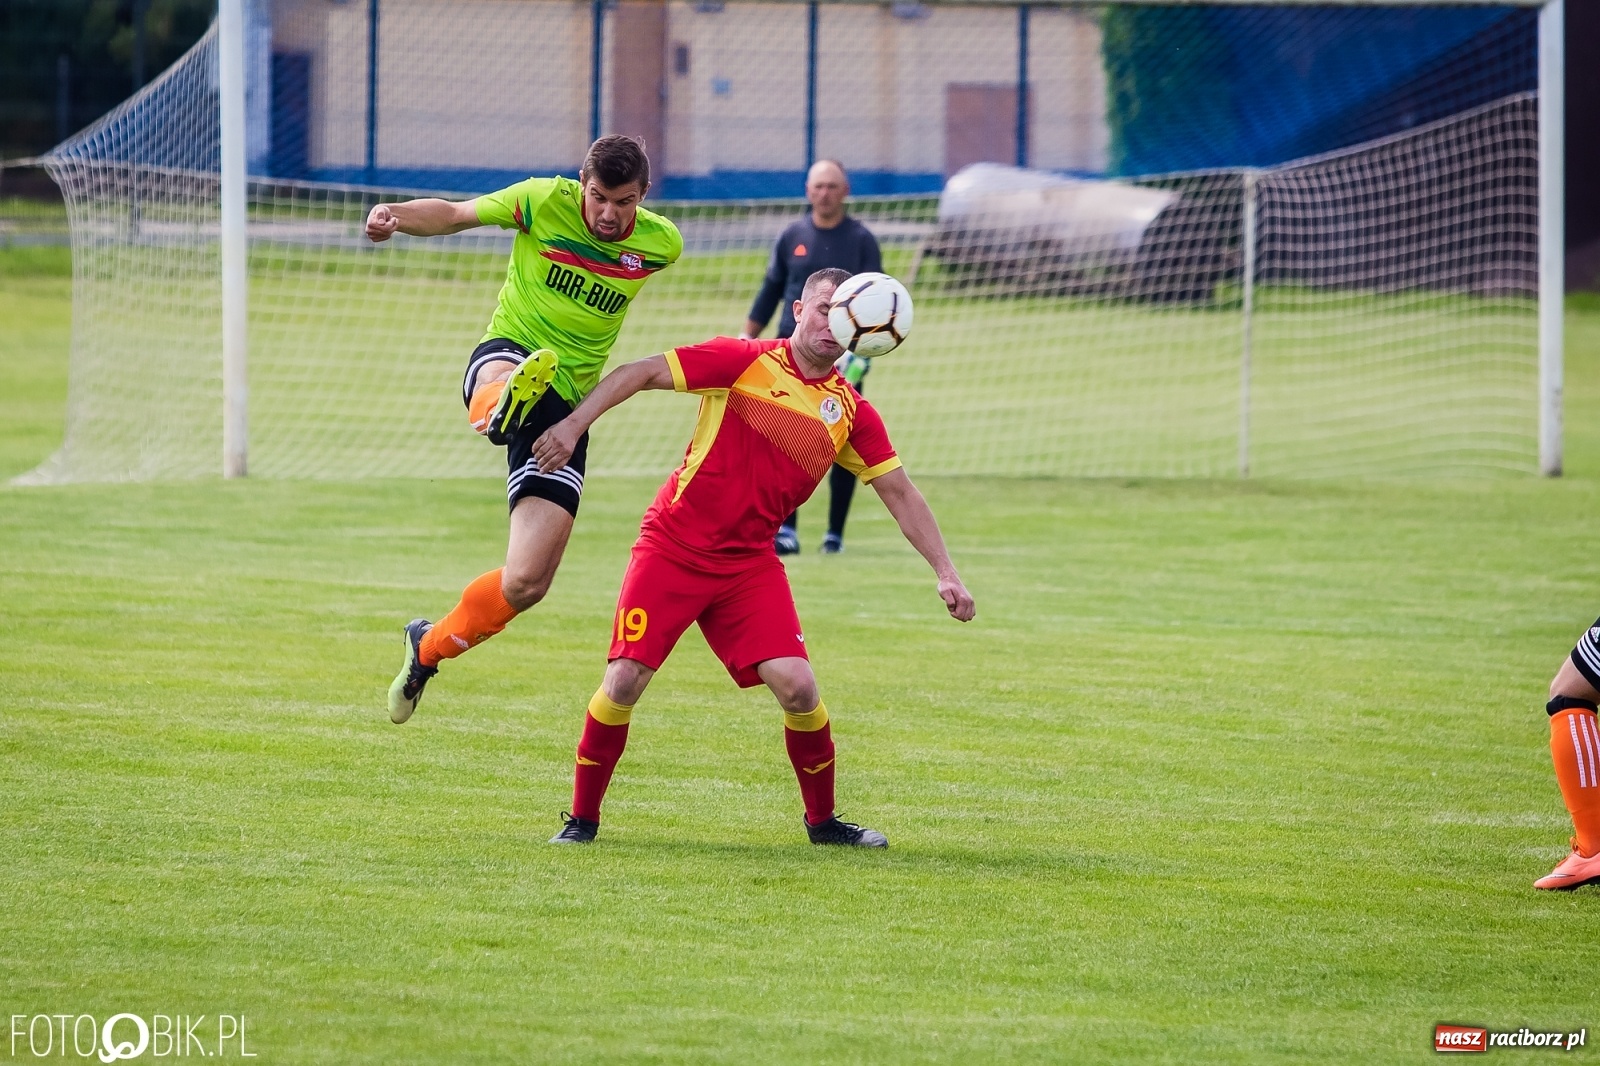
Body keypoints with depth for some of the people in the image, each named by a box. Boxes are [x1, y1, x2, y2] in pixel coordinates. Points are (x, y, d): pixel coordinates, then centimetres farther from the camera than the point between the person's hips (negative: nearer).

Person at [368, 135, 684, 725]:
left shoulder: (660, 244, -1)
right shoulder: (543, 201, -8)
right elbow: (452, 214, 2)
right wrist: (396, 215, -17)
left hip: (568, 405, 2)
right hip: (504, 355, -2)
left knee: (526, 583, -5)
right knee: (506, 379, -45)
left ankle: (429, 647, 21)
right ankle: (503, 404, -84)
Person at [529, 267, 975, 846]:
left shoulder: (851, 413, 4)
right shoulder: (745, 362, -8)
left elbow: (901, 494, 8)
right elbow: (640, 373, -9)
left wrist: (946, 573, 2)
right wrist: (573, 426, -19)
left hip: (750, 562, 3)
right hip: (672, 548, -3)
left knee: (797, 687, -12)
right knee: (624, 681, -12)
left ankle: (822, 820, 10)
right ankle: (582, 817, 7)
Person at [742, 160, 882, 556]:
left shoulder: (861, 240, 2)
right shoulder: (792, 237, 8)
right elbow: (770, 292, 14)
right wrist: (746, 340, 9)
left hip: (844, 359, -1)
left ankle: (835, 533, 10)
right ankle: (786, 529, -9)